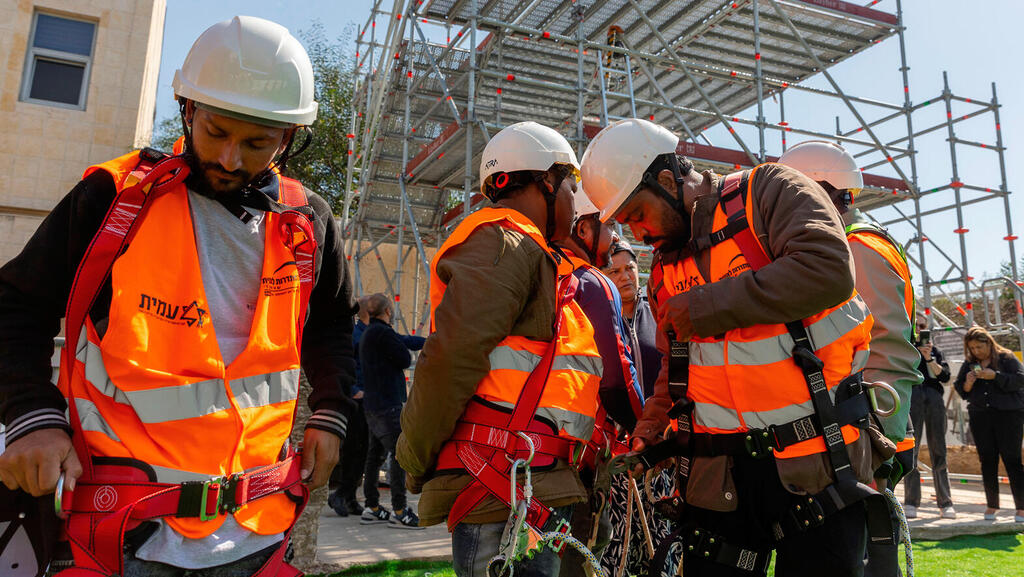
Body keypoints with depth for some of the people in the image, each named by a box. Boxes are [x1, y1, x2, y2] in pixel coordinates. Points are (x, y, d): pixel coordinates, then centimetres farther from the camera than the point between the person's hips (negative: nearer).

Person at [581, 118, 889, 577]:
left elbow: (829, 270, -23)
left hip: (816, 461, -5)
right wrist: (650, 429, 6)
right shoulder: (664, 272, 13)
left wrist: (707, 306, -18)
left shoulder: (771, 191, -5)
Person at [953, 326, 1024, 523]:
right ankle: (992, 505, 12)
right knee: (987, 461, 5)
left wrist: (995, 376, -16)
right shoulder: (968, 364, 14)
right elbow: (959, 389, 15)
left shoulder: (1006, 358, 3)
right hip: (980, 416, 4)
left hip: (1008, 415, -4)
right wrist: (967, 384, -6)